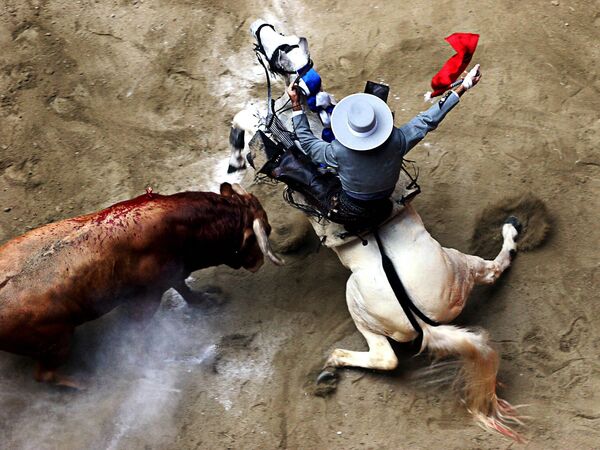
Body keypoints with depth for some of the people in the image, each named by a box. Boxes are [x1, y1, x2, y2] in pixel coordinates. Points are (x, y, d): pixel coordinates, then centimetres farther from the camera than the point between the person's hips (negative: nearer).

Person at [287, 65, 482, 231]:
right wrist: (462, 88, -13)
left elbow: (307, 142, -19)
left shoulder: (338, 153, -37)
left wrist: (296, 104, -13)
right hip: (383, 204, 3)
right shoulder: (396, 141, -33)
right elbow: (428, 120, -20)